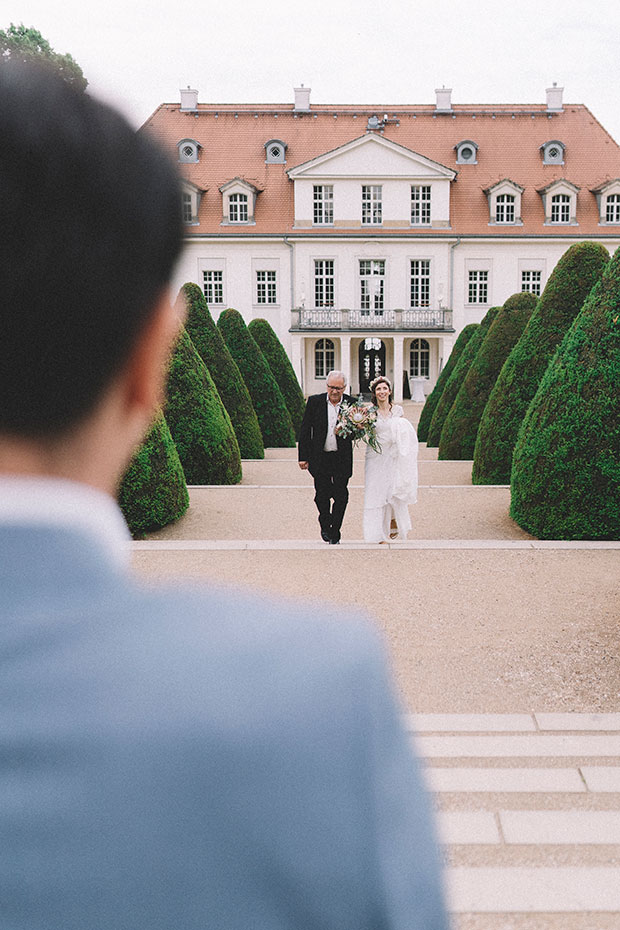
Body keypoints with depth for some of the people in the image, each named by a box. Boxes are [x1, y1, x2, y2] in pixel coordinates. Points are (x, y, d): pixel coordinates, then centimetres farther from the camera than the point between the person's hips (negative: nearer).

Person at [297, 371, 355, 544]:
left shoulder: (352, 404, -1)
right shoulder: (314, 402, -1)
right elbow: (305, 430, 2)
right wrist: (303, 457, -1)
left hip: (342, 458, 0)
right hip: (320, 457, 0)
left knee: (341, 496, 1)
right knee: (322, 495, 2)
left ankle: (335, 532, 16)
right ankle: (325, 525, 28)